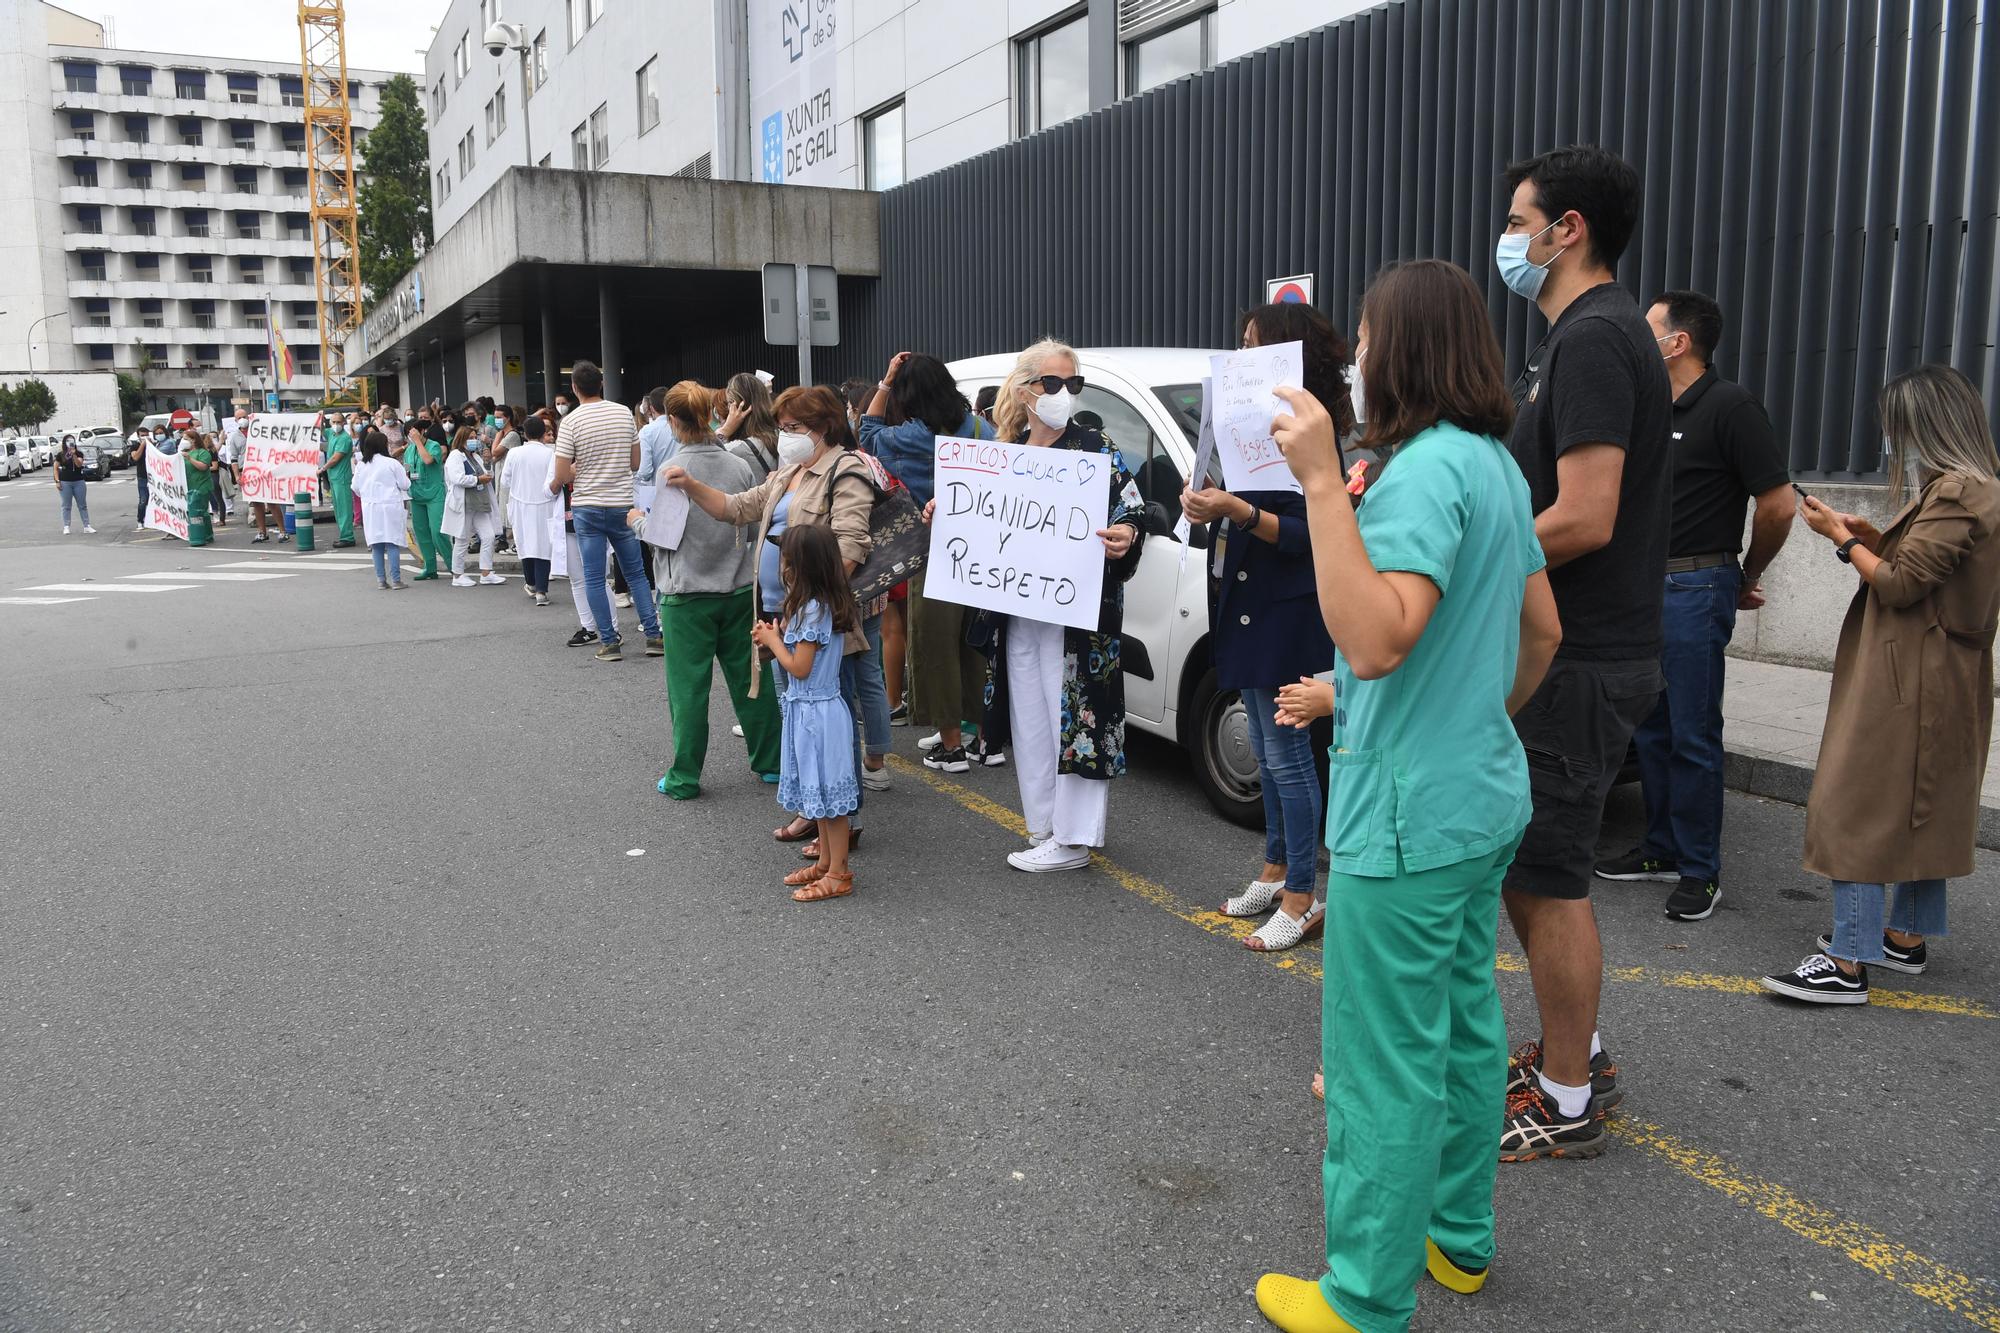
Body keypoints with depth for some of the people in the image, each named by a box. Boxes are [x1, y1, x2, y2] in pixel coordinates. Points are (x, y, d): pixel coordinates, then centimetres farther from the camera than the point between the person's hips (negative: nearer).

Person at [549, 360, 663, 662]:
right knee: (636, 573, 12)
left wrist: (553, 486, 11)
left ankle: (608, 642, 5)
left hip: (588, 508, -3)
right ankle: (654, 636, 10)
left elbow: (562, 475, -10)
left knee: (594, 578, 4)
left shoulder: (571, 421, -10)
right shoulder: (624, 414, 1)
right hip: (622, 504, 3)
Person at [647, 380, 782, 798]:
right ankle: (770, 762, 22)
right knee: (749, 678, 13)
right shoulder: (740, 466, -1)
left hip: (688, 594, -4)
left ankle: (685, 777, 12)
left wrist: (638, 521, 9)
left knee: (688, 686, 4)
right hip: (740, 589, 4)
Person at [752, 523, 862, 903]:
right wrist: (776, 636, 0)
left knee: (827, 791, -1)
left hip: (816, 711, -10)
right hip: (812, 708, 10)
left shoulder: (812, 609, -22)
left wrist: (773, 640, -7)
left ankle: (839, 874, 8)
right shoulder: (826, 603, 7)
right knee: (819, 790, 18)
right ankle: (826, 862, 29)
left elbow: (799, 667, -21)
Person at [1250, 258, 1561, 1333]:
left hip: (1409, 819, -10)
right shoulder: (1495, 464, 10)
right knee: (1461, 1026, 21)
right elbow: (1542, 630, 18)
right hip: (1485, 799, 10)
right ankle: (1457, 1237, 38)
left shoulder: (1427, 470, -20)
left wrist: (1322, 482, -31)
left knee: (1383, 1067, 2)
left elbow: (1375, 642, -32)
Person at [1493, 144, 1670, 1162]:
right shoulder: (1588, 334, 16)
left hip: (1578, 664, -10)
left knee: (1547, 880, 0)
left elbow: (1583, 519, -25)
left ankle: (1566, 1106, 14)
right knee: (1529, 867, 18)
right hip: (1567, 650, 10)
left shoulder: (1592, 339, -17)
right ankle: (1576, 1053, 33)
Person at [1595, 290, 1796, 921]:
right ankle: (1662, 850, 25)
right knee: (1651, 728, 13)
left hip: (1695, 591, -8)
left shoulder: (1730, 406, -11)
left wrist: (1748, 577, 0)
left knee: (1692, 735, -3)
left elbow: (1779, 503, -12)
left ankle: (1700, 872, 7)